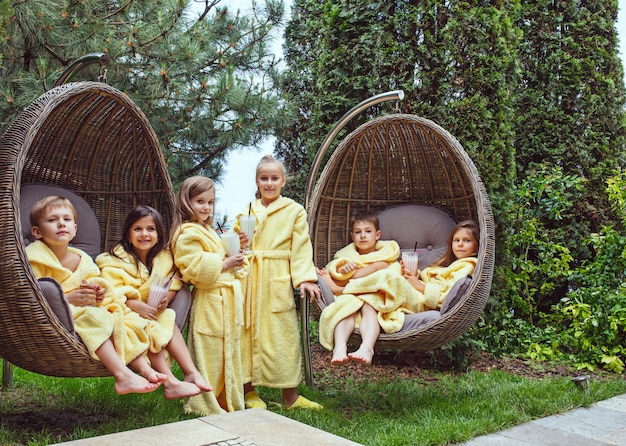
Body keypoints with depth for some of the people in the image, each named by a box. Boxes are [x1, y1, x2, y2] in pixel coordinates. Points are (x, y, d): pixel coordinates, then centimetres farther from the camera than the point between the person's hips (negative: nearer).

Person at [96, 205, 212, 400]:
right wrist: (135, 305, -37)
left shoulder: (164, 256, 6)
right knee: (147, 329, -28)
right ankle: (170, 382, -30)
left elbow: (173, 283, 1)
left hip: (153, 312, 6)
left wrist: (166, 298, -22)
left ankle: (191, 373, -20)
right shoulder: (116, 260, -11)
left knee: (170, 321, -19)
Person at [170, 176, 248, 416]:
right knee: (208, 354, -5)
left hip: (225, 300, 10)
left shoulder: (208, 231, 21)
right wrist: (224, 264, -21)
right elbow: (195, 268, -23)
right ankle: (203, 404, 5)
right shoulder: (188, 233, -11)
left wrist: (236, 260, 10)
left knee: (228, 353, 14)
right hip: (209, 301, -10)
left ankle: (228, 401, 24)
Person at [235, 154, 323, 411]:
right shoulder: (246, 212, 13)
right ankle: (249, 391, 16)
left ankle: (290, 397, 10)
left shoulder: (295, 211, 5)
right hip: (249, 280, 2)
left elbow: (301, 248, -1)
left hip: (278, 282, -2)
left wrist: (305, 278, -11)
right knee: (248, 331, 3)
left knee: (283, 333, 0)